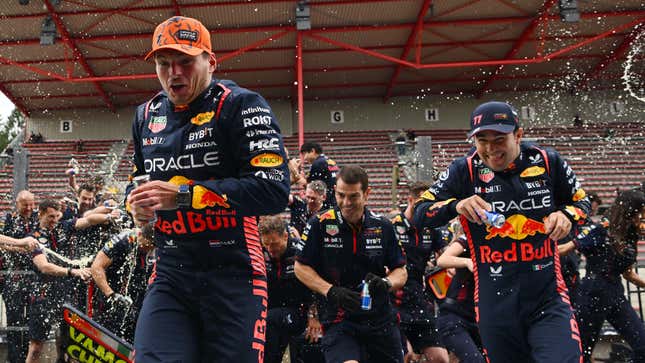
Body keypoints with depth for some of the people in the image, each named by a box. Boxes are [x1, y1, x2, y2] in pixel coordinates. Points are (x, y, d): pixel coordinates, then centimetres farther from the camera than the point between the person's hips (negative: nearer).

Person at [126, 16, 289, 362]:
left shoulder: (241, 105, -7)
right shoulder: (147, 115, 14)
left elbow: (274, 190, -19)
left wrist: (184, 194, -21)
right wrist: (136, 202, 5)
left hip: (233, 276, -4)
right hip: (169, 274, 5)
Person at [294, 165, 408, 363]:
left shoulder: (383, 226, 2)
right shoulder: (320, 224, -6)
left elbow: (401, 271, 9)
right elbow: (301, 267, 0)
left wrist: (386, 283, -13)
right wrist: (330, 291, -14)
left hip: (381, 320, 4)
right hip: (337, 319, -4)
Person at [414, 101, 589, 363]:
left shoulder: (548, 162, -1)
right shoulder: (464, 171, -4)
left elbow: (581, 202, 13)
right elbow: (419, 215, -4)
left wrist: (566, 214, -10)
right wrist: (456, 206, -24)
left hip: (549, 301, 0)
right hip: (495, 308, 1)